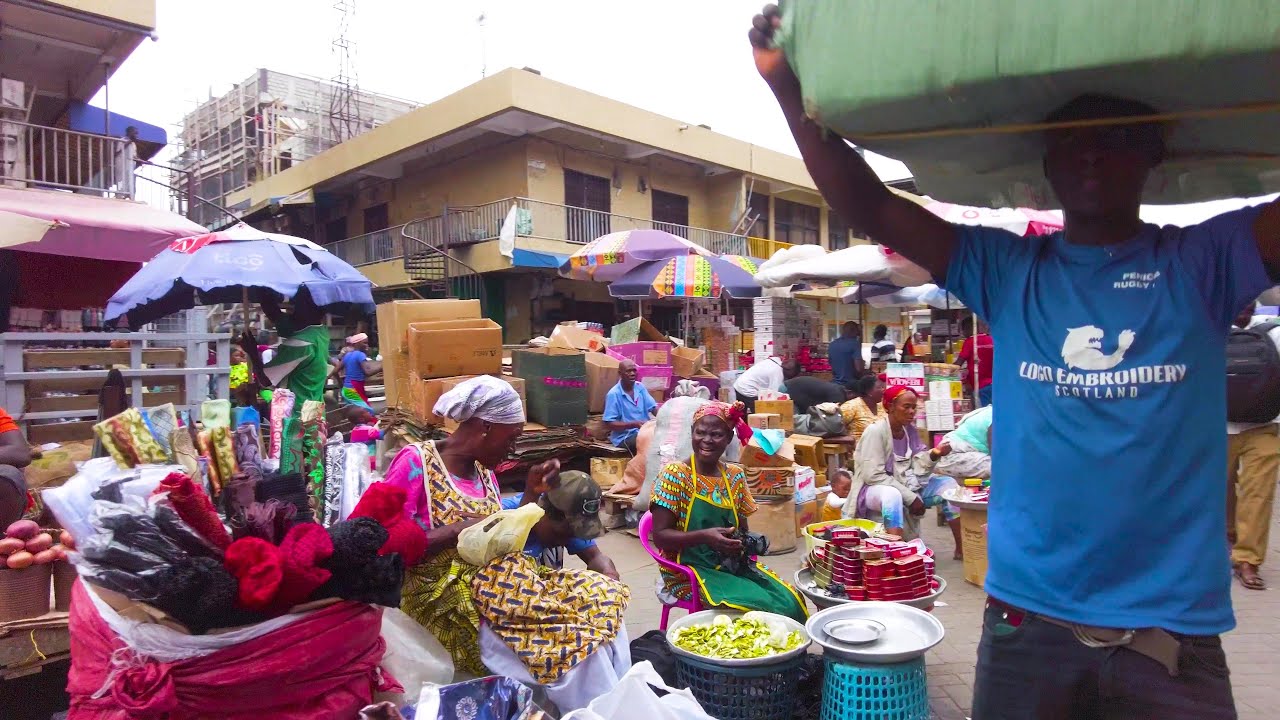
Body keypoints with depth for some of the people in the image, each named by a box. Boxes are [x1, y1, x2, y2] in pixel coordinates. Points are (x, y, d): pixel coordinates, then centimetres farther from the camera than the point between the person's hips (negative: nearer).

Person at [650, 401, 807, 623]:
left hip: (732, 564, 5)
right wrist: (704, 536, -27)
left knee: (789, 602, -17)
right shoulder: (675, 475, -9)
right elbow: (660, 536, -12)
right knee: (754, 606, -27)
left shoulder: (735, 476, 7)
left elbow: (742, 529, 14)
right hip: (688, 570, -5)